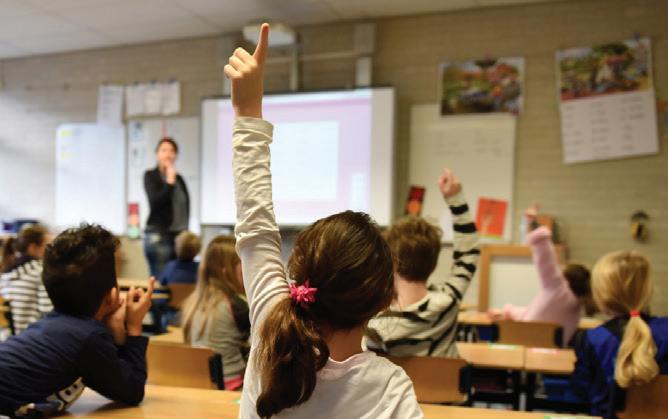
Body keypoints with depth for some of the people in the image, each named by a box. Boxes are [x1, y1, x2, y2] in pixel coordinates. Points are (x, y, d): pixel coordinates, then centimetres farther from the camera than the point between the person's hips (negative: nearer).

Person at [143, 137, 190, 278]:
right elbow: (155, 202, -13)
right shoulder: (150, 176, 1)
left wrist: (185, 231, 11)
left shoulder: (179, 178, 14)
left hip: (179, 236, 5)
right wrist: (169, 182, -12)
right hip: (158, 236, -5)